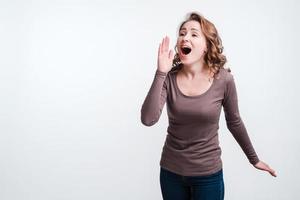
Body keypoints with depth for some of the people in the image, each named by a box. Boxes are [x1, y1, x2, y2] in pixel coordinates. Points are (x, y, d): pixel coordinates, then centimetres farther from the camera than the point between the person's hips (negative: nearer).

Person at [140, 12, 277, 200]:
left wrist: (254, 159, 12)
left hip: (208, 174, -2)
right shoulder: (169, 78, -10)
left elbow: (234, 122, 2)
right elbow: (148, 119, -22)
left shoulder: (223, 80, -13)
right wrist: (160, 73, -26)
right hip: (171, 171, 2)